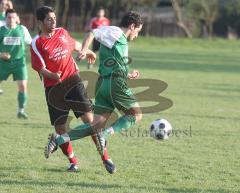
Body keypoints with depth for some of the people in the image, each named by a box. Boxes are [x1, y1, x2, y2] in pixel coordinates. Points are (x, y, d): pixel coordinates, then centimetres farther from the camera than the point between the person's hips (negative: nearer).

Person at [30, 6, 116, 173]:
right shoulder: (37, 43, -5)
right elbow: (40, 68, -11)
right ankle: (73, 162, 18)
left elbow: (75, 45, 29)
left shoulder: (62, 32, 8)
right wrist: (52, 75, -31)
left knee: (89, 118, -8)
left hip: (73, 81, 2)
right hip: (53, 88, -2)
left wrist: (88, 52, 46)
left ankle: (105, 158, -4)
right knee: (60, 128, -1)